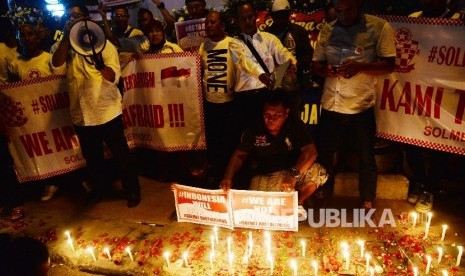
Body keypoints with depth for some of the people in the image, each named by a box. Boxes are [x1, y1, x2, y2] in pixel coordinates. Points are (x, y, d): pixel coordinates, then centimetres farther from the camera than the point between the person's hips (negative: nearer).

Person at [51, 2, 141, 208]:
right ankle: (97, 192, 38)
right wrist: (67, 35, -17)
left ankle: (132, 191, 22)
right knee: (92, 158, 18)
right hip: (81, 114, 4)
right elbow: (56, 62, -14)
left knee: (121, 154, 5)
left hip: (106, 111, -3)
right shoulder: (65, 45, 8)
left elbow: (113, 77, -12)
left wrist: (98, 61, -30)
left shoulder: (103, 43, -1)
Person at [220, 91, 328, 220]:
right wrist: (228, 177, -20)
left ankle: (298, 203, 0)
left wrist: (294, 174, -40)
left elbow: (310, 151, -22)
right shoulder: (254, 131, -4)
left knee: (317, 172, -30)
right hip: (265, 177, 0)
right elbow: (239, 156, 0)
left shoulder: (296, 126, -9)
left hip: (292, 171, 1)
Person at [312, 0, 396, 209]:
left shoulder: (379, 27, -5)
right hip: (330, 106, 3)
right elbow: (315, 64, 10)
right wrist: (324, 70, -13)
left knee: (366, 158, 11)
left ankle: (368, 204, 30)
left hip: (361, 107, -2)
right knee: (324, 155, 13)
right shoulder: (327, 31, 5)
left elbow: (389, 65, -7)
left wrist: (360, 66, -24)